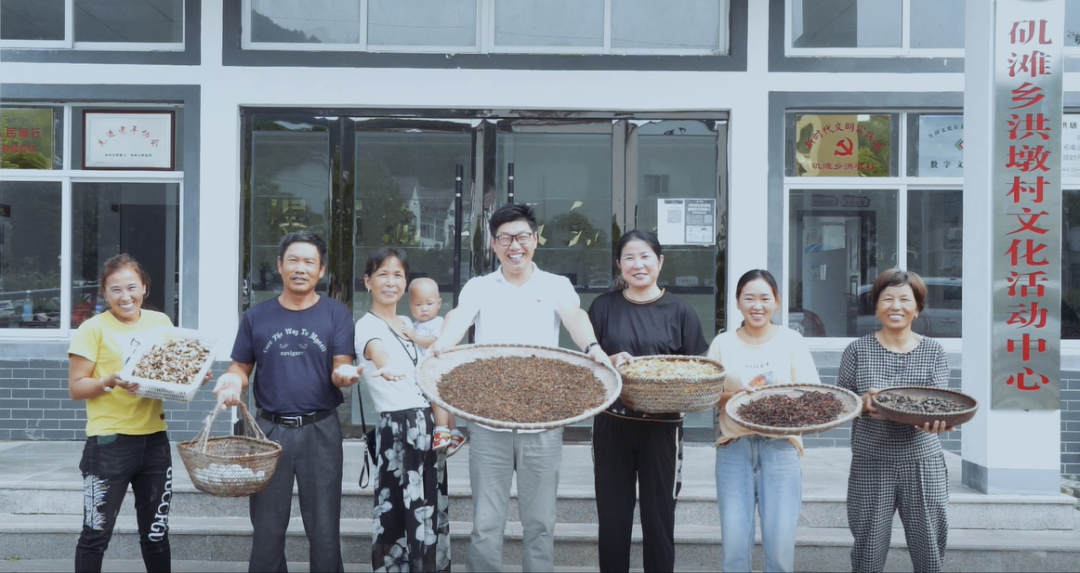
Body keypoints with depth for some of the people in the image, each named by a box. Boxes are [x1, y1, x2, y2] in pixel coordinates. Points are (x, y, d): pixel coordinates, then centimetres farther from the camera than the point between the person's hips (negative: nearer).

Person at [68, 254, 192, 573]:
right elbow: (76, 388, -8)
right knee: (96, 534, 2)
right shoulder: (93, 329, -7)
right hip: (109, 442, -4)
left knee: (156, 533, 14)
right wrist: (110, 381, -24)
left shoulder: (160, 322, 6)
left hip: (154, 439, 4)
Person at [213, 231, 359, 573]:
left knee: (324, 529, 6)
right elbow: (241, 367, 9)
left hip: (321, 430, -1)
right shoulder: (257, 316, 4)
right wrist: (232, 381, -13)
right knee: (267, 529, 10)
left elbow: (340, 370, -3)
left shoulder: (337, 315, 0)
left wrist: (344, 374, -26)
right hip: (271, 429, 1)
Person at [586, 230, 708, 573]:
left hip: (662, 427, -1)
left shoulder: (680, 311, 2)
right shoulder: (603, 307, 4)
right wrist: (610, 362, -16)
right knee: (613, 518, 7)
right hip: (612, 424, 1)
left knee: (659, 519, 6)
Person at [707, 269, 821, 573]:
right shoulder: (723, 342, 7)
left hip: (780, 446, -1)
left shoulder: (791, 340, 5)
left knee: (780, 546, -2)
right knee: (734, 545, 1)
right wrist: (732, 393, -15)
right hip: (734, 446, 1)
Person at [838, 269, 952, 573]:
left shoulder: (933, 351, 4)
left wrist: (935, 419, -25)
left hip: (924, 464, 1)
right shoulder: (858, 350, 0)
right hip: (871, 466, -1)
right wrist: (864, 404, -20)